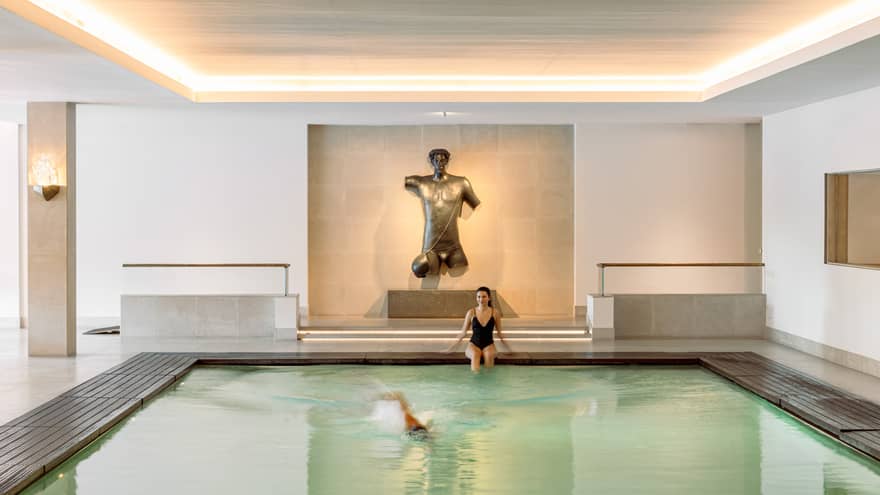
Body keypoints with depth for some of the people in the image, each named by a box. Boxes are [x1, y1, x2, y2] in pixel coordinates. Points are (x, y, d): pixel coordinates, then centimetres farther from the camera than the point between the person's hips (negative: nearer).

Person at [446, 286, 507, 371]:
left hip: (488, 345, 1)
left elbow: (499, 333, 13)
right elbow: (463, 332, 8)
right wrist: (451, 348, 9)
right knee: (475, 355, -35)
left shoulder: (494, 313, 0)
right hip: (474, 344, 0)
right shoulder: (471, 313, -1)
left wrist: (508, 348, 15)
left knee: (489, 356, -34)